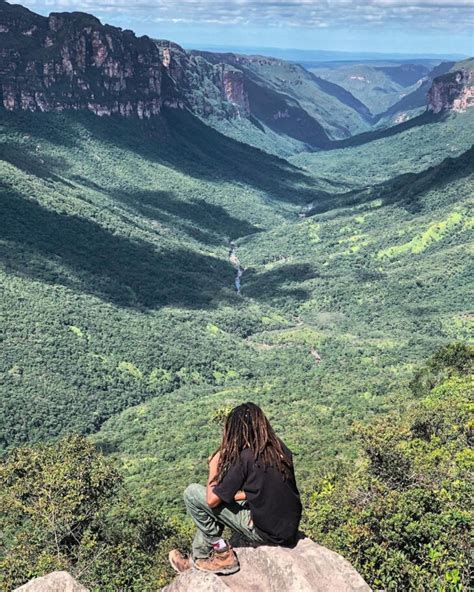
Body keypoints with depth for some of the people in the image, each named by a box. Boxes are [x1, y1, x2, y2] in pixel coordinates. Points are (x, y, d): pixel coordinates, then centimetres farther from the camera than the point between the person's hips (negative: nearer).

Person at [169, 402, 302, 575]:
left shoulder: (245, 458, -19)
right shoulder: (281, 449, 0)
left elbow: (212, 500, -12)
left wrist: (213, 468, 1)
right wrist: (235, 495, 11)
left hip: (264, 533, -8)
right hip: (290, 531, 8)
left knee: (192, 493, -4)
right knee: (222, 500, 23)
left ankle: (222, 553, 8)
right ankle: (198, 558, 29)